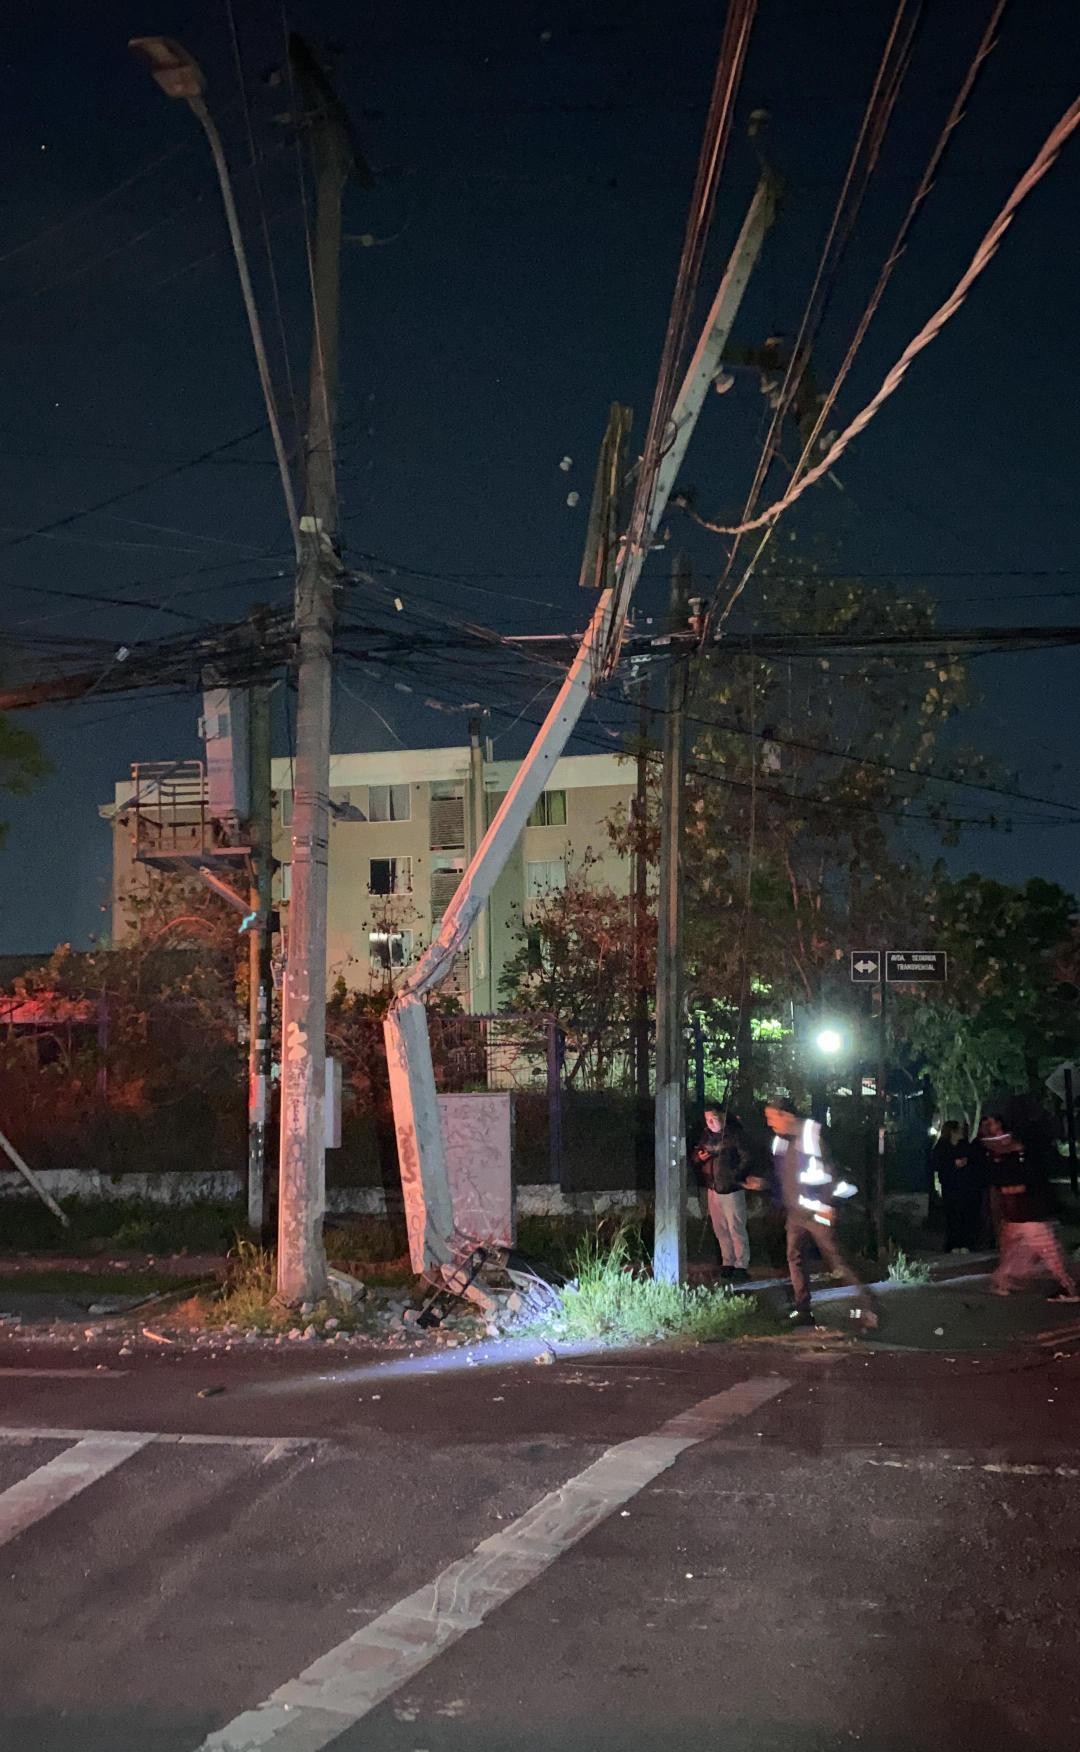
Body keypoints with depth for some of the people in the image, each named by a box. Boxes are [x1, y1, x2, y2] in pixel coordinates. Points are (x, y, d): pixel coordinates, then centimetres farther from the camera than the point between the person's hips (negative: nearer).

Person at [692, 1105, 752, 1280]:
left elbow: (745, 1159, -12)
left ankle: (741, 1265, 1)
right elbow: (696, 1155, 18)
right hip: (713, 1188, 7)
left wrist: (734, 1177, -20)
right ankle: (727, 1263, 21)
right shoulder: (706, 1135, 7)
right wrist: (699, 1157, -5)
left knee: (736, 1229, -5)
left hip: (731, 1189, -7)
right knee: (720, 1229, 12)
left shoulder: (734, 1134, -11)